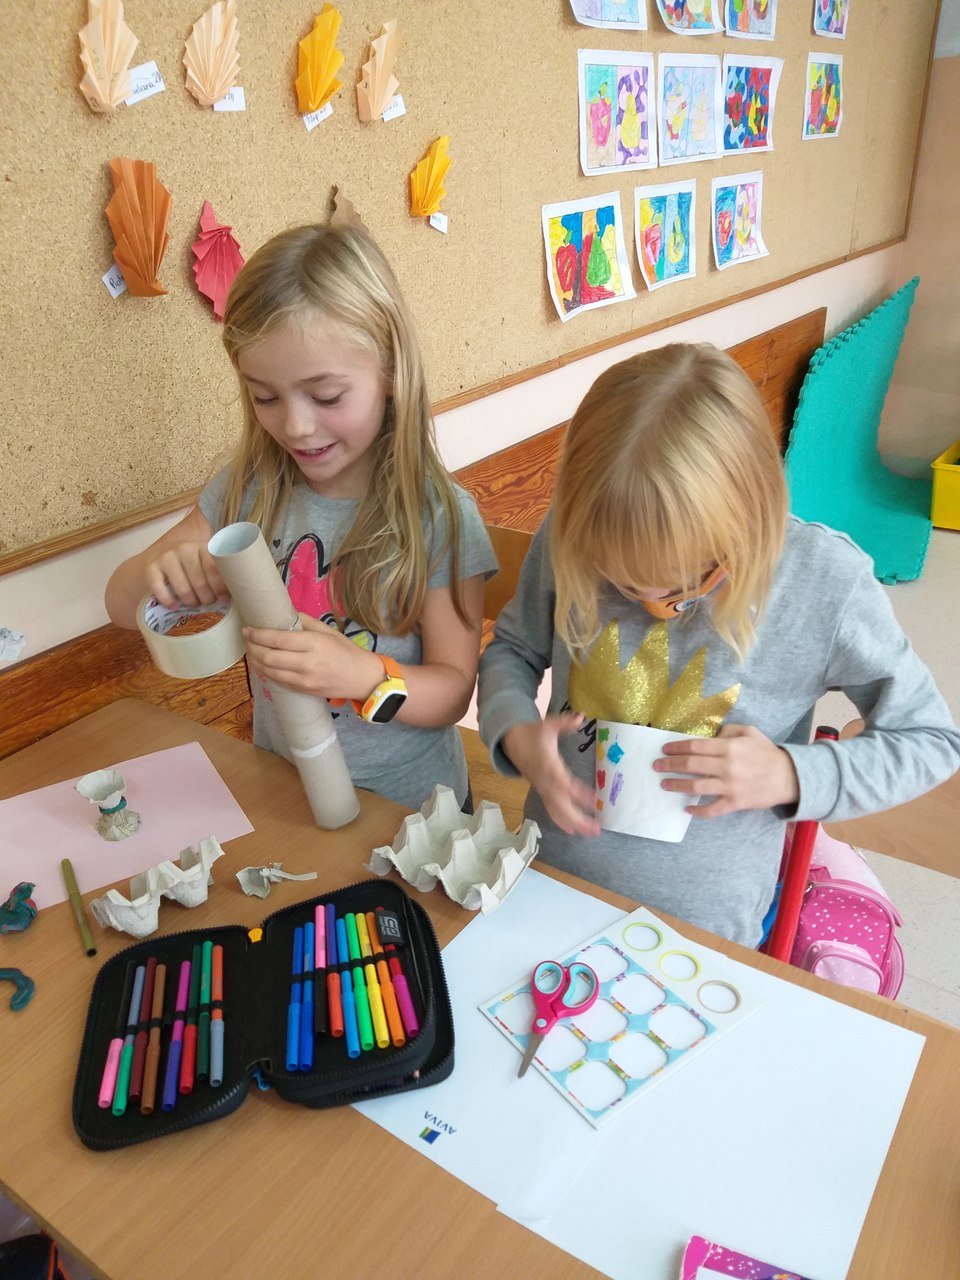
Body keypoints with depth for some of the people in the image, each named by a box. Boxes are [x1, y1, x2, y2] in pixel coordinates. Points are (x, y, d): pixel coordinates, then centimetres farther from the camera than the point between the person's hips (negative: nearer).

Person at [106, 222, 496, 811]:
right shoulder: (249, 490, -6)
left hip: (408, 808, -2)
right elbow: (123, 607, -1)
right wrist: (158, 571, -24)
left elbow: (454, 688, -12)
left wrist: (367, 677, -32)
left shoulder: (440, 518, -17)